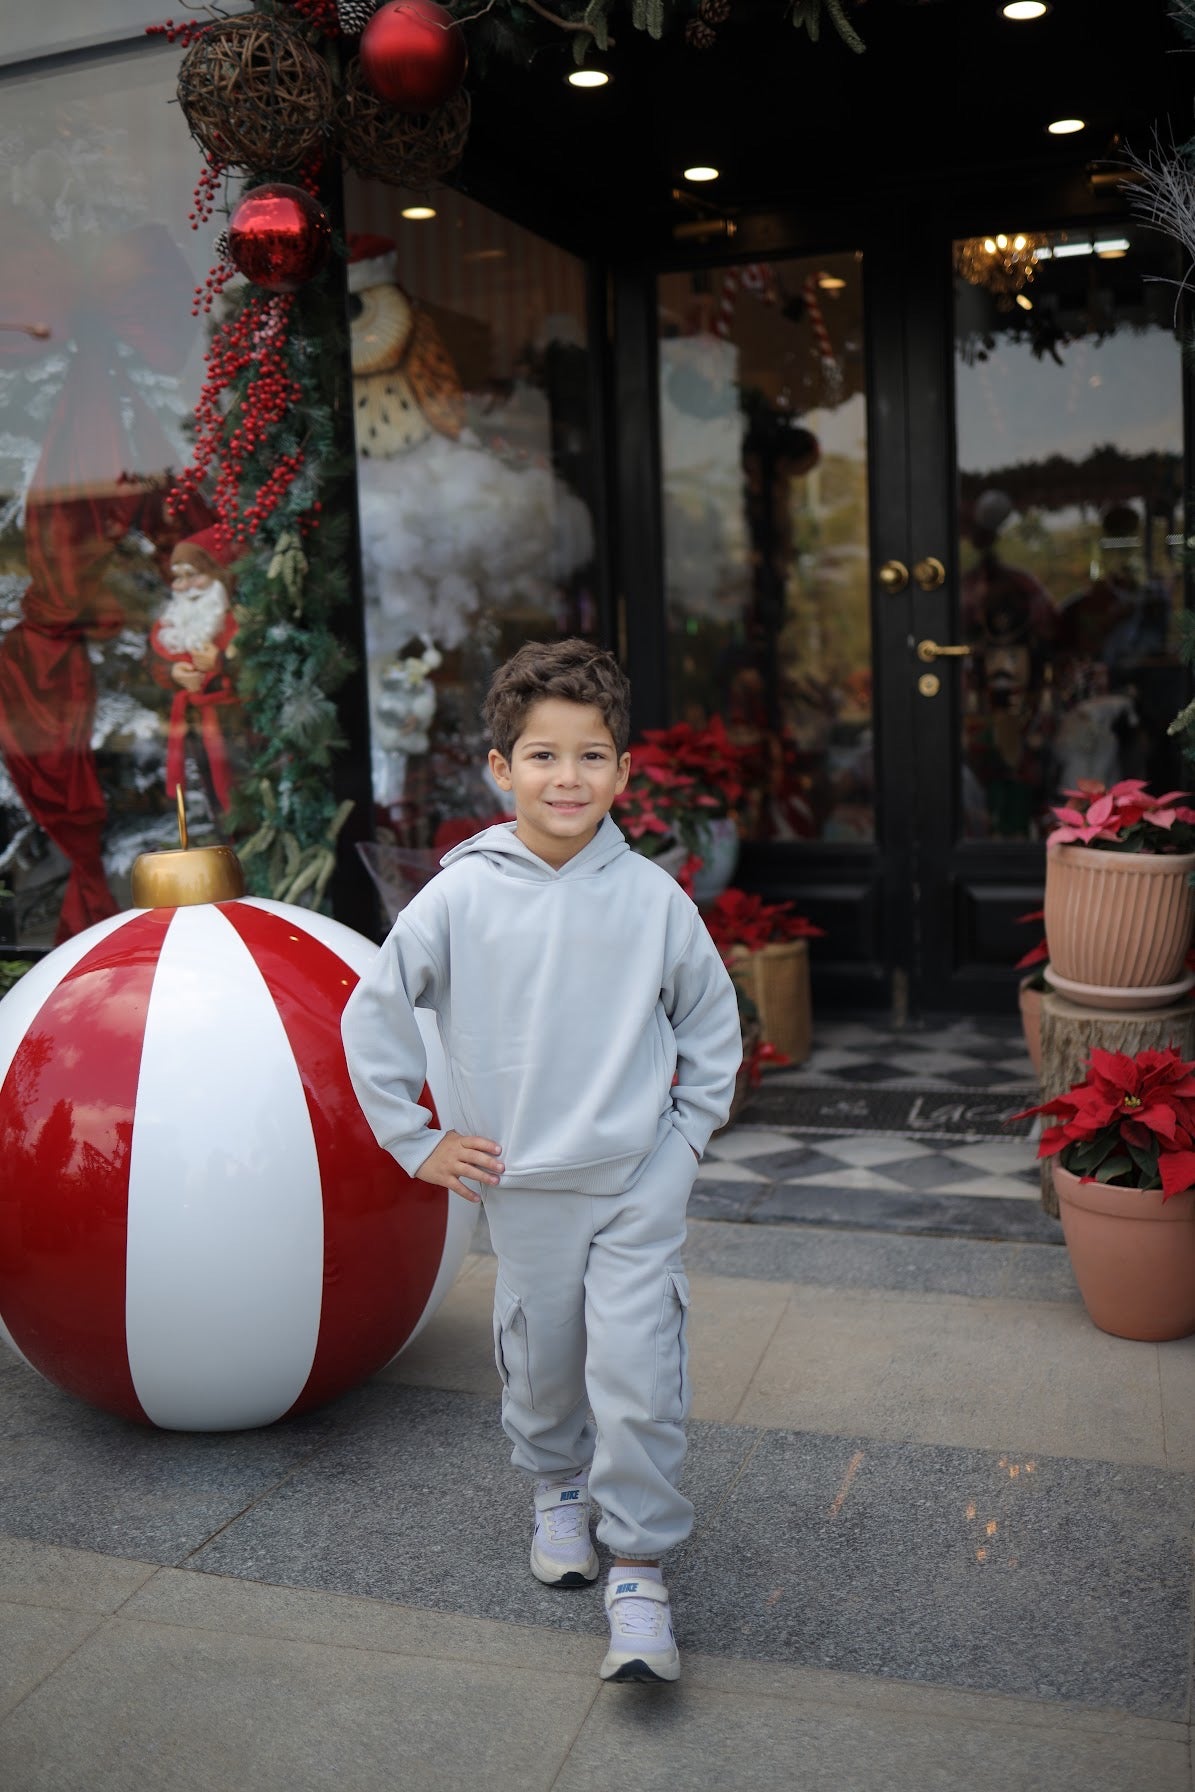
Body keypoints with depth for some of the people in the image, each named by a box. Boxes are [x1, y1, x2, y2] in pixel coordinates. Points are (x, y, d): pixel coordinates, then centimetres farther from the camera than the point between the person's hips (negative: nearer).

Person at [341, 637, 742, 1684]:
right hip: (524, 1186, 1)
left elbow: (713, 1022, 9)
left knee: (639, 1379, -6)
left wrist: (688, 1133, 5)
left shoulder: (653, 899, -6)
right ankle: (557, 1489, 46)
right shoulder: (461, 897, -9)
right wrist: (417, 1142, 1)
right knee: (541, 1364, 17)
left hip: (640, 1184, -1)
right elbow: (372, 1015, 0)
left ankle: (639, 1569, 12)